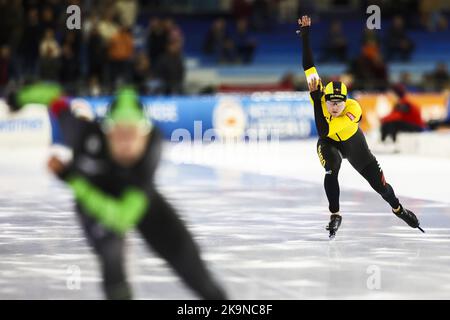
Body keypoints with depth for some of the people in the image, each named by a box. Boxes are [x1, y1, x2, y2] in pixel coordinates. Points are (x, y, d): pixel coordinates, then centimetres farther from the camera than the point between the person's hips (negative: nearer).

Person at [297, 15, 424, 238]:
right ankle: (335, 215, -16)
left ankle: (398, 209, 37)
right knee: (332, 168, -32)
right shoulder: (320, 95, -33)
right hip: (329, 144, 1)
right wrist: (305, 34, -38)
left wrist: (315, 98, -52)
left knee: (379, 184, 5)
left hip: (353, 143, -1)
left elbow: (324, 131, -51)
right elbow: (309, 66, -34)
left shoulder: (354, 109, -42)